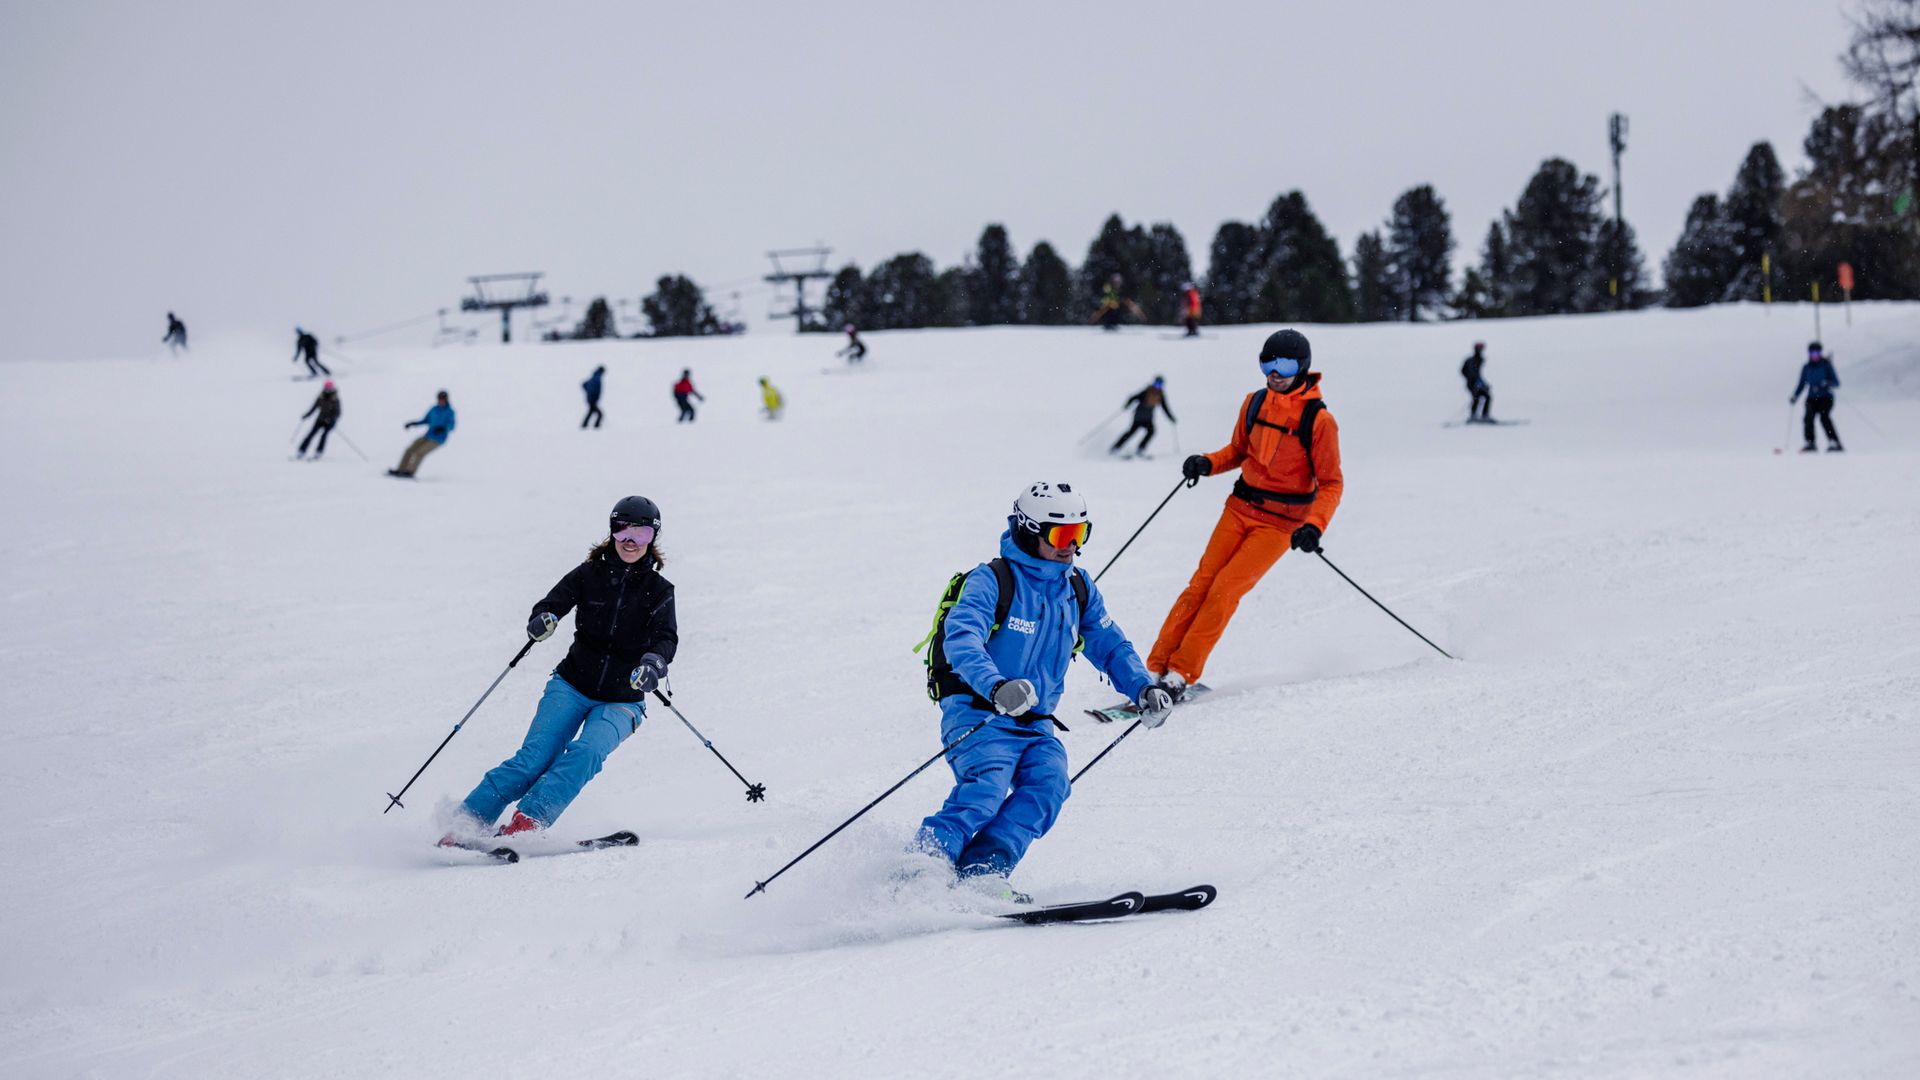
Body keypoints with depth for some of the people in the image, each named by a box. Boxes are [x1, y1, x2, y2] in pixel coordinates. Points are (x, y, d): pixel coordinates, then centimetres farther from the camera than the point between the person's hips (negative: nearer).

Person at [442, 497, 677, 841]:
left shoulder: (659, 592, -1)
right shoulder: (589, 574, 1)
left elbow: (667, 638, -16)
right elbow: (553, 604, -11)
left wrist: (654, 663, -40)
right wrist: (542, 620, -36)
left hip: (622, 702, 0)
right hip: (572, 686, 0)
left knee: (586, 753, -28)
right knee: (536, 756, -17)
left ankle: (527, 820, -37)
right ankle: (466, 821, -18)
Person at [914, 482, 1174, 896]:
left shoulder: (1078, 590, 13)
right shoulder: (991, 580, -9)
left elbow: (1110, 645, 23)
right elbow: (961, 638, -24)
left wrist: (1143, 688, 4)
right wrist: (995, 686, -43)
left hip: (1035, 723, 6)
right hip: (979, 712, -6)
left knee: (1049, 782, -22)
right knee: (988, 786, -31)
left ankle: (982, 871, -30)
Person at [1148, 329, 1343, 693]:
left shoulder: (1318, 420, -12)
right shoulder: (1254, 403, 4)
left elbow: (1330, 484, -10)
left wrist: (1314, 526, -25)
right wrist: (1206, 463, -1)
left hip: (1281, 522, -5)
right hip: (1240, 508, 5)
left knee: (1225, 588, -15)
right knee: (1202, 583, -5)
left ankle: (1181, 674, -11)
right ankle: (1156, 668, -4)